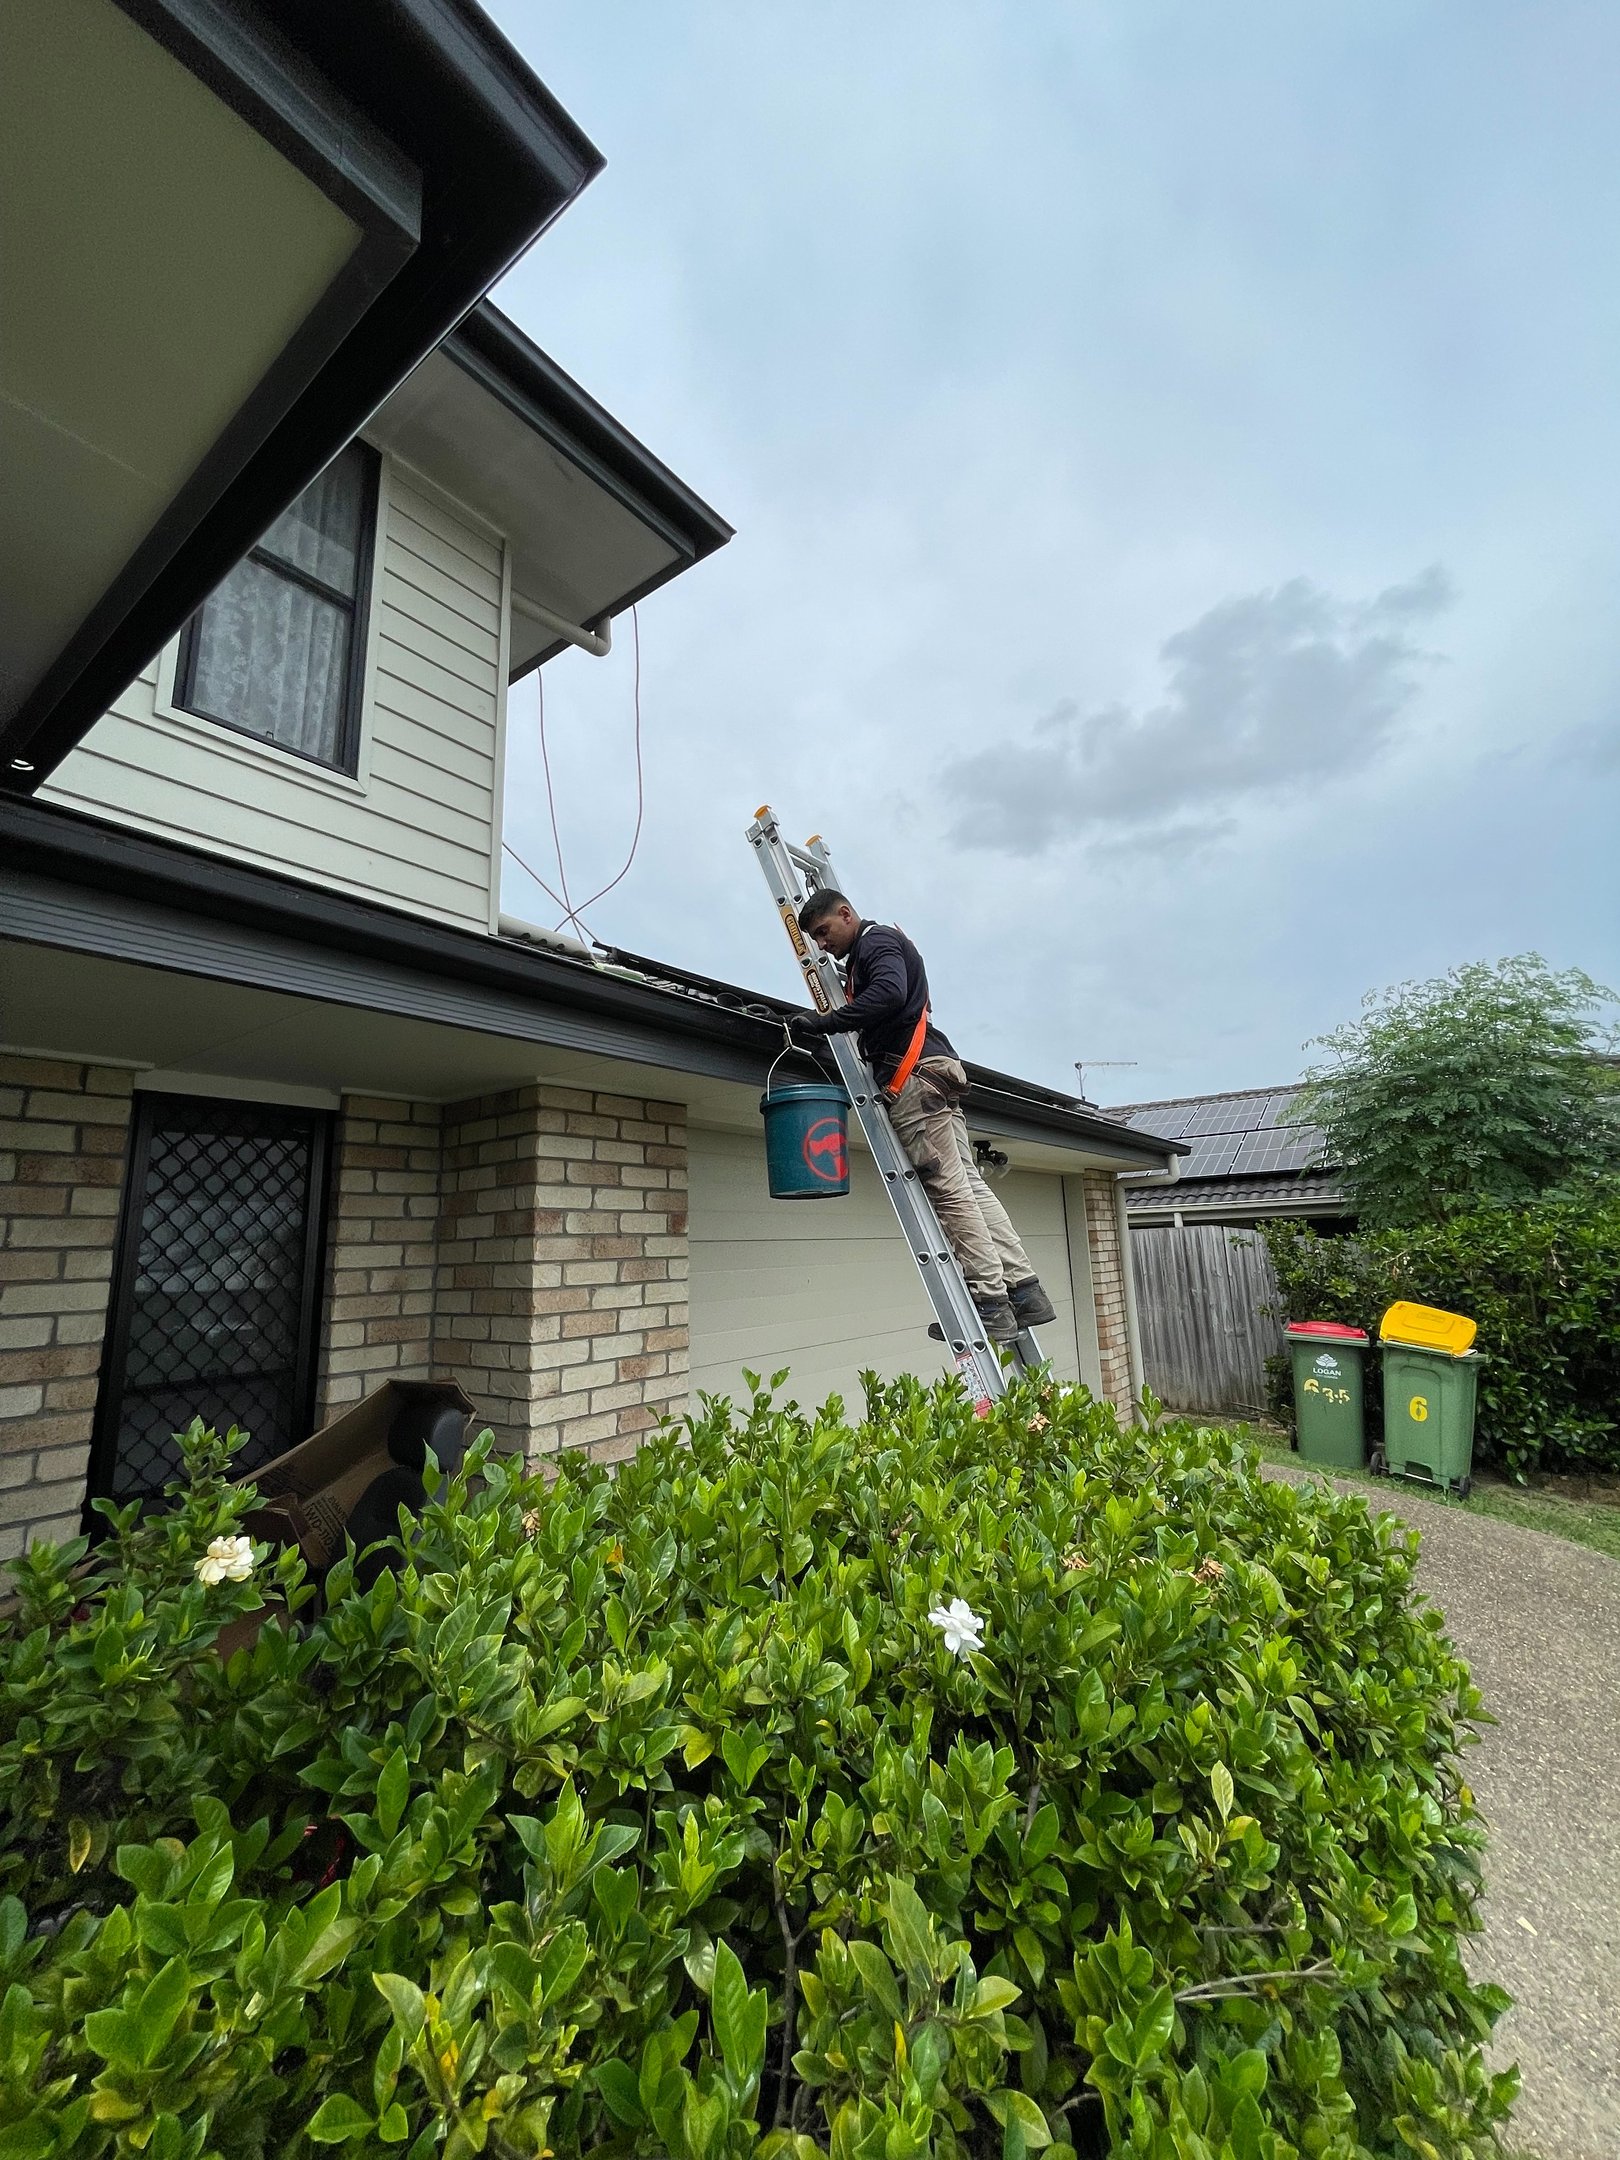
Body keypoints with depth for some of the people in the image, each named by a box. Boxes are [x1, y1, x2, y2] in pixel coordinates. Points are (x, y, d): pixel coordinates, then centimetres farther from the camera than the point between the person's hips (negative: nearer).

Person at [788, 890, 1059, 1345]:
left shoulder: (876, 941, -1)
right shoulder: (882, 945, 32)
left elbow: (890, 993, -22)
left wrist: (824, 1023, -25)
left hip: (914, 1071, -10)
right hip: (935, 1068, 10)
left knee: (950, 1188, -11)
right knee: (967, 1183, 6)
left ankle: (990, 1301, -8)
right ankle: (1023, 1289, 6)